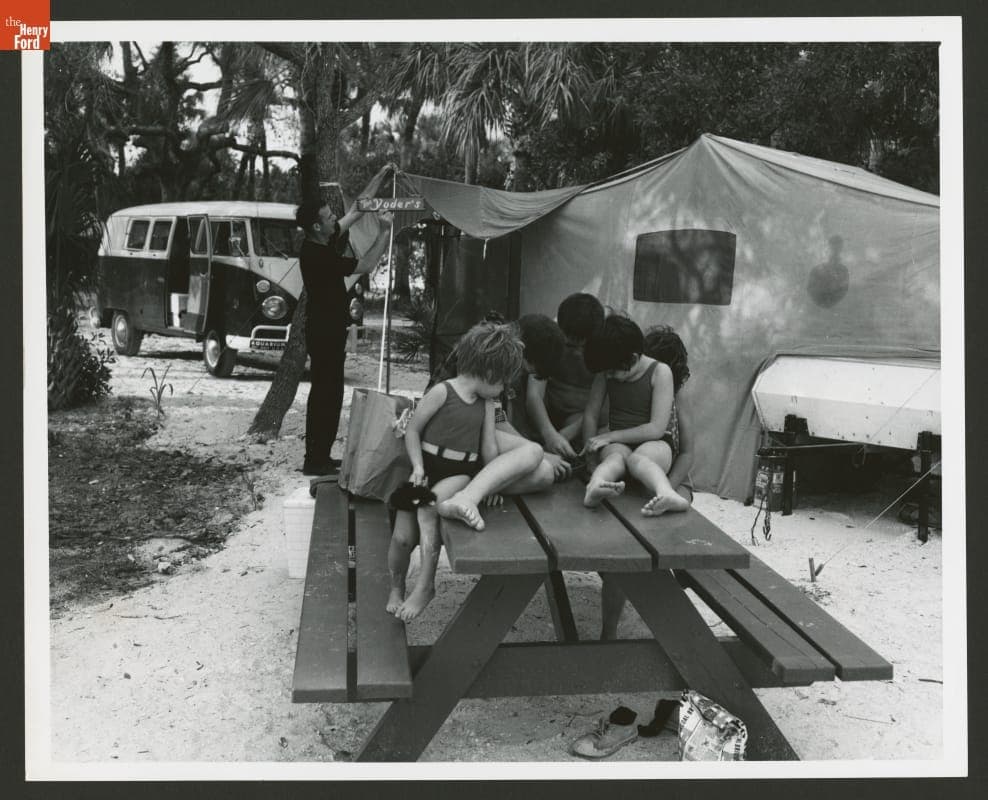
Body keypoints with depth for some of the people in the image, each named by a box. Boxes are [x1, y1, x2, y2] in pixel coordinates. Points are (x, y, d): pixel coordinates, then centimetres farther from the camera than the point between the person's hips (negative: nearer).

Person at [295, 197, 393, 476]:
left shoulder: (321, 243, 5)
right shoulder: (317, 255, -22)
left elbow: (351, 216, 20)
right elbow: (366, 265, -18)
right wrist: (384, 231, -13)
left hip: (330, 331, 10)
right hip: (324, 334, -10)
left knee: (328, 394, 14)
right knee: (325, 395, -6)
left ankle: (319, 456, 20)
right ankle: (315, 460, -1)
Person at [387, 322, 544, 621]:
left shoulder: (486, 403, 11)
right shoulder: (442, 392, -6)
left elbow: (489, 447, 7)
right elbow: (412, 430, -3)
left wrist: (492, 483, -6)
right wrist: (418, 467, -14)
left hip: (464, 473, 4)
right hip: (430, 469, -4)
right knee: (403, 537, -9)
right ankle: (397, 588, 20)